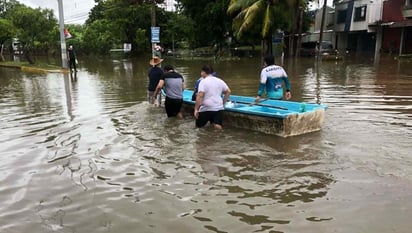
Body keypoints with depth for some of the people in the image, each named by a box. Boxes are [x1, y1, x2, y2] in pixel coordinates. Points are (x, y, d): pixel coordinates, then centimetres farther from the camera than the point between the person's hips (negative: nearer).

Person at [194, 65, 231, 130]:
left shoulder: (203, 81, -7)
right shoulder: (220, 81, 11)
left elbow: (200, 96, -16)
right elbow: (228, 92, 12)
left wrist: (196, 109, -13)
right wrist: (223, 103, 18)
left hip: (206, 109, -4)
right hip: (219, 108, 5)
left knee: (198, 127, 10)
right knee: (218, 127, 0)